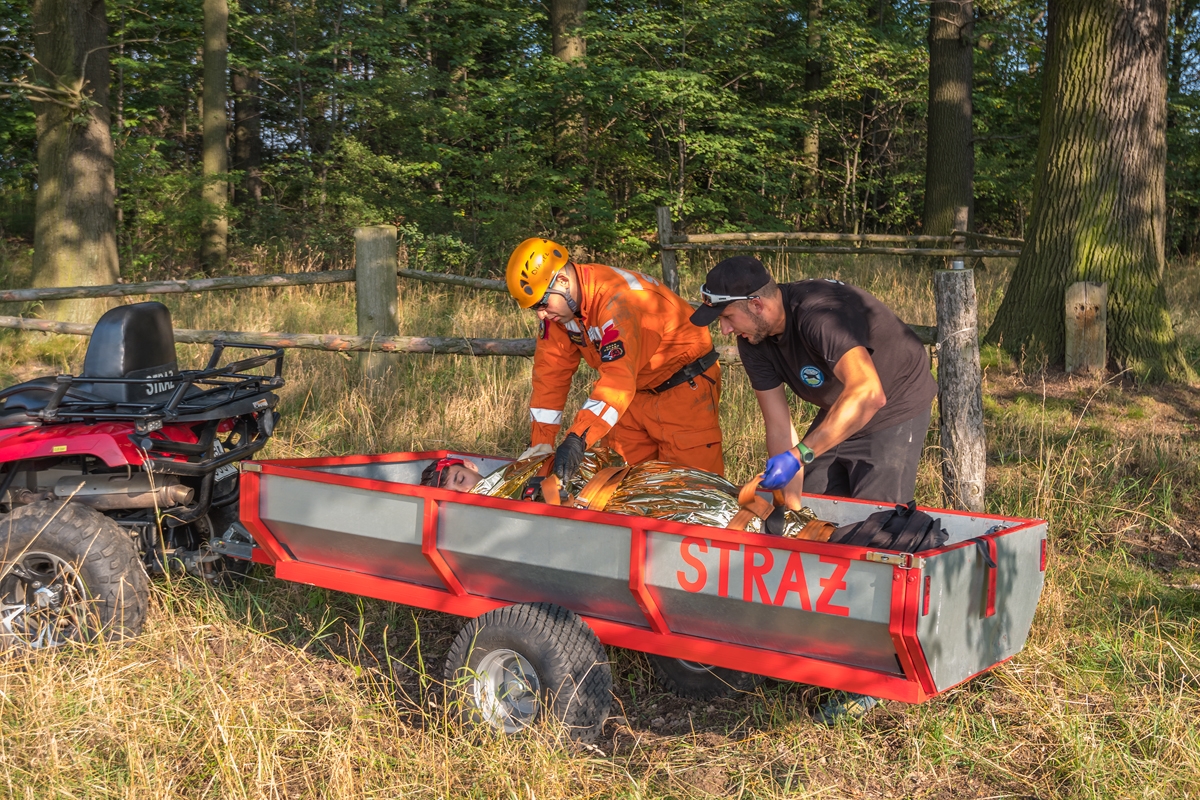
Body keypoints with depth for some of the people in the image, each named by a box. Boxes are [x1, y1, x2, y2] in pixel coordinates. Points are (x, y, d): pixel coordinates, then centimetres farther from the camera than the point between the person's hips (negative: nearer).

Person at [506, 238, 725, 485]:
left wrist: (577, 439, -49)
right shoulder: (559, 300, -6)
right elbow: (552, 370, -4)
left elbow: (618, 378, -41)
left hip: (686, 386, -8)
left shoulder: (616, 298, -32)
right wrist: (541, 439, -11)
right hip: (638, 391, 8)